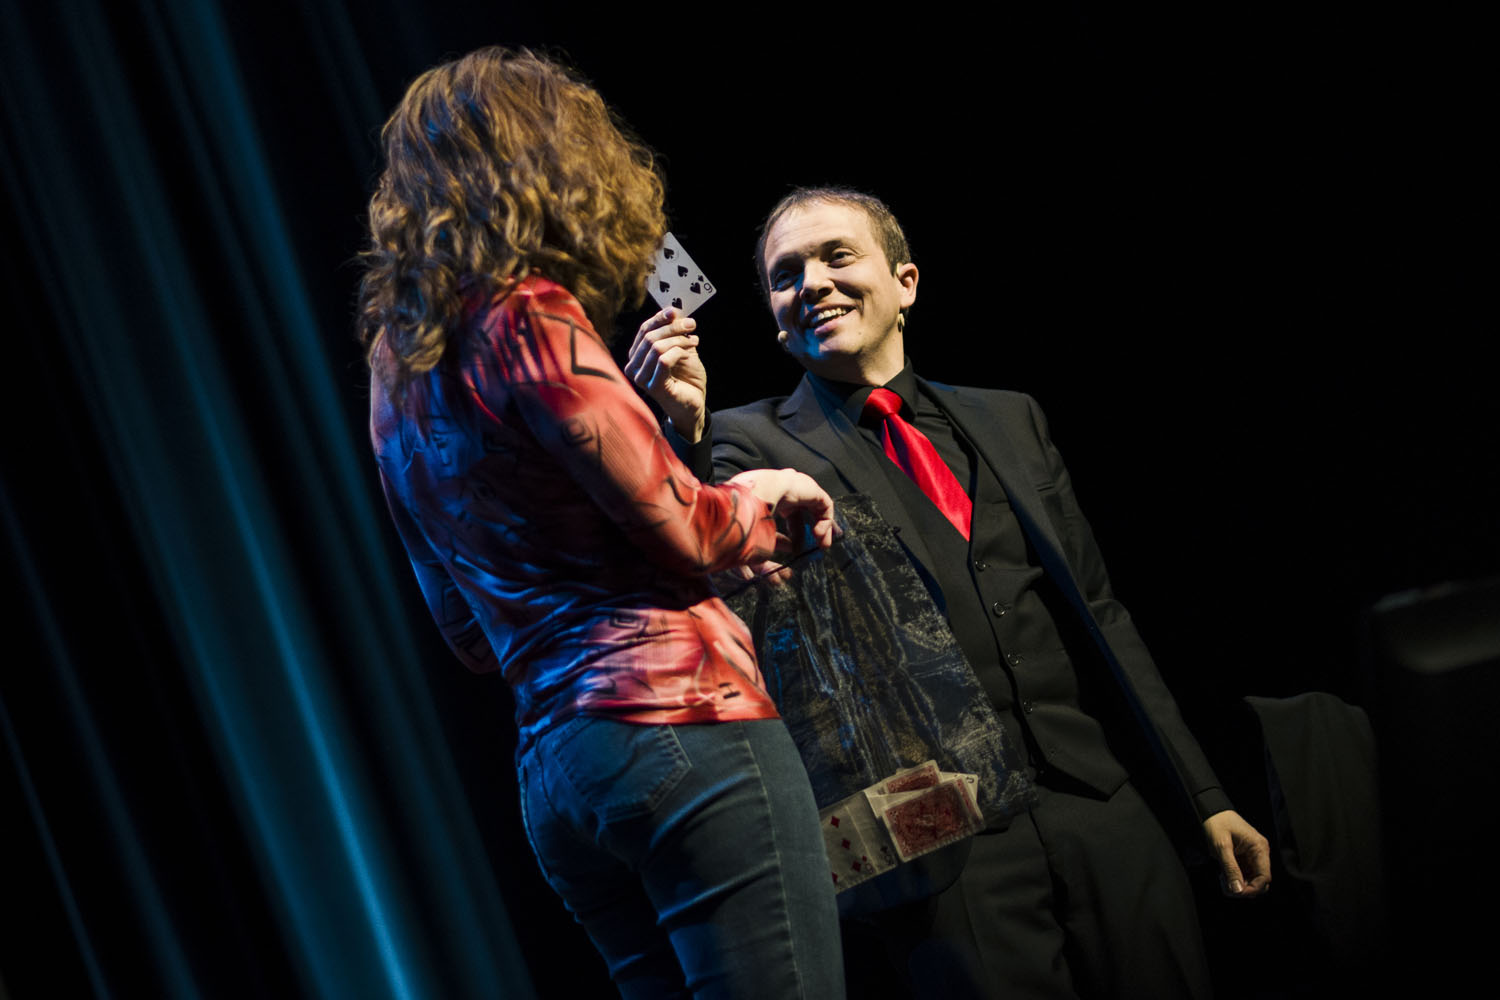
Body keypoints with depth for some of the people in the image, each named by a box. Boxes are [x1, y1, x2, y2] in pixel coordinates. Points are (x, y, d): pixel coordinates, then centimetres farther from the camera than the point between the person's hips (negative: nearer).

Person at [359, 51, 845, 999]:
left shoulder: (399, 364, 18)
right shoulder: (527, 314, -7)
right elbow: (678, 522, -9)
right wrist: (765, 501, 12)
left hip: (551, 769, 9)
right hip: (676, 717, -8)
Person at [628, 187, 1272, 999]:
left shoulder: (1011, 420, 16)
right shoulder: (752, 443, 3)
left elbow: (1098, 617, 16)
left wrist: (1206, 799, 14)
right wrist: (685, 428, -26)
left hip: (1103, 818, 4)